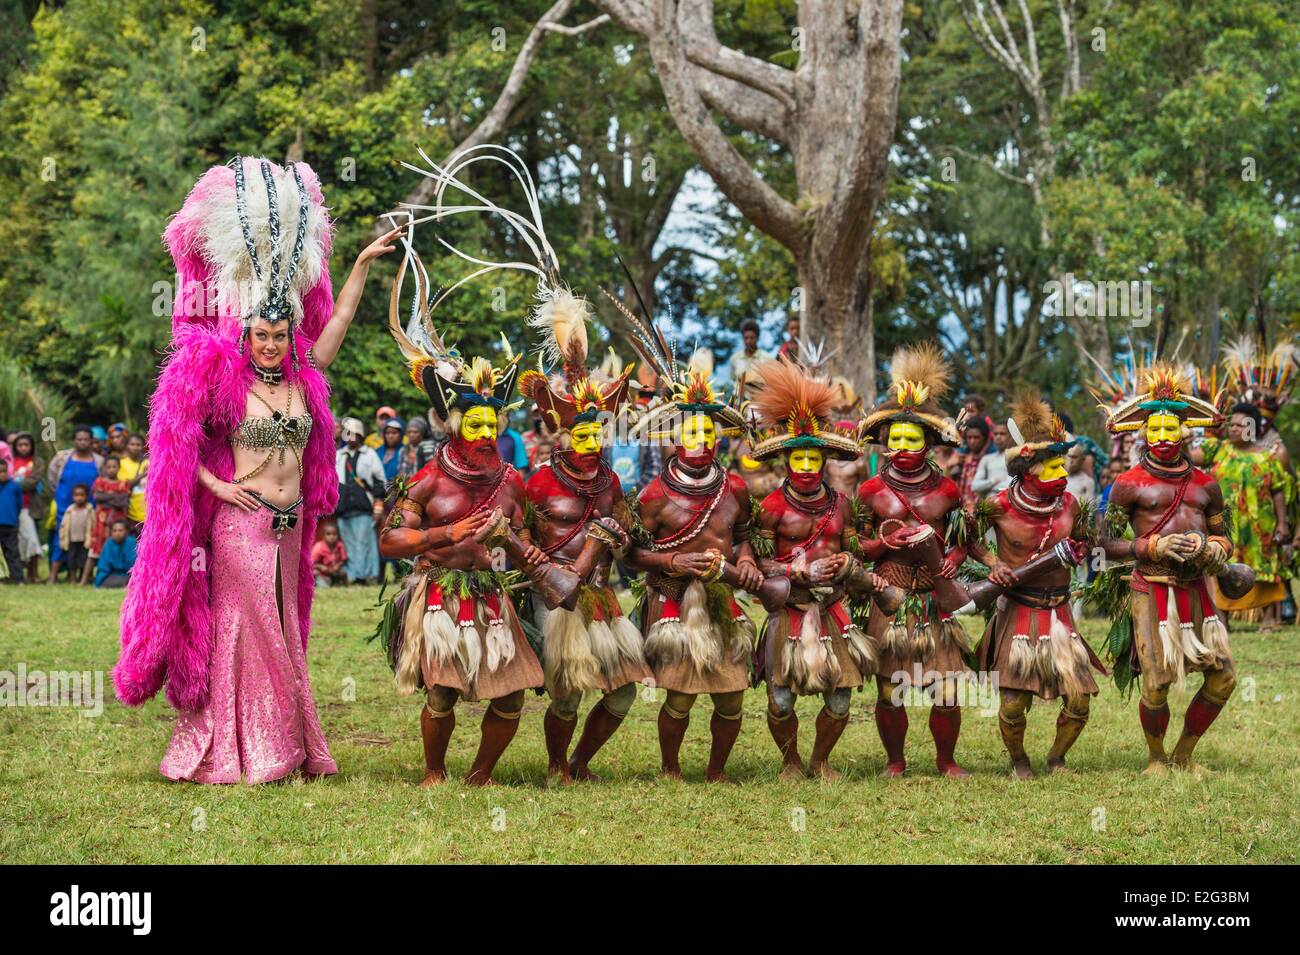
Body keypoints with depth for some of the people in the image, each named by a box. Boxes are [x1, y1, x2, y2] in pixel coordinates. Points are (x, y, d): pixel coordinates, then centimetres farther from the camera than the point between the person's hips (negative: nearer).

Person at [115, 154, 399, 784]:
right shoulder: (223, 384, -7)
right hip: (240, 525, -5)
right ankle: (231, 754, -1)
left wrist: (364, 264, 5)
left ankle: (285, 750, 14)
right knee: (243, 631, -5)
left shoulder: (303, 378, 6)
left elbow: (337, 321, 8)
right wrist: (217, 485, -10)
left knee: (282, 633, 10)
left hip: (289, 526, 6)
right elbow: (179, 442, -2)